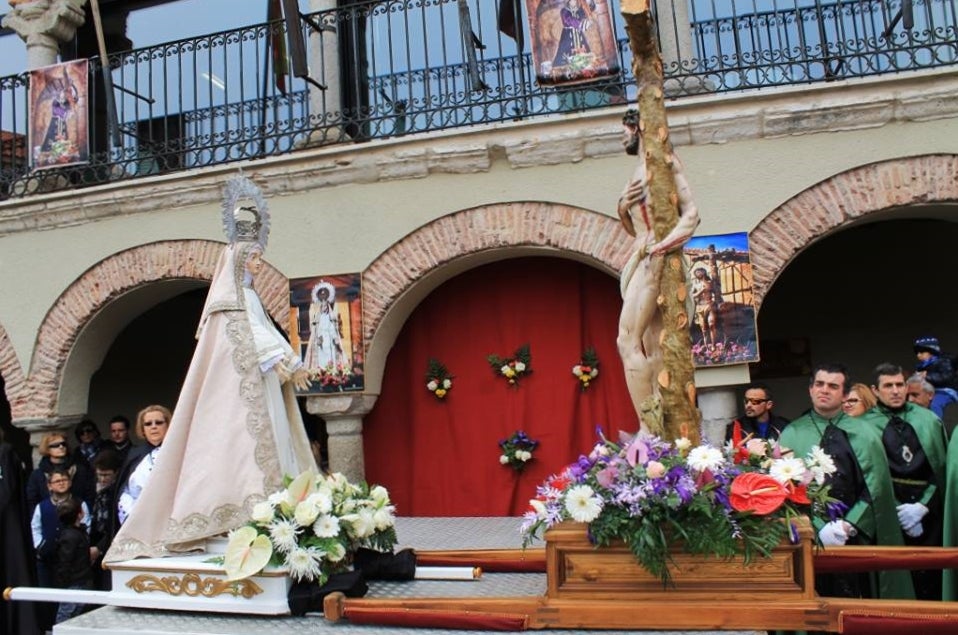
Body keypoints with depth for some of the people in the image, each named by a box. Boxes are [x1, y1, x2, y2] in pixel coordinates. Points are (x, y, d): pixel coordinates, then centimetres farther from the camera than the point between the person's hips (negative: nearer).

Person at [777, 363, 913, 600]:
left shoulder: (864, 435, 8)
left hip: (856, 536, 1)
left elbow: (875, 489, 1)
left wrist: (849, 524, -11)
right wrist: (819, 527, -14)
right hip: (810, 537, -1)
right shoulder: (792, 435, 2)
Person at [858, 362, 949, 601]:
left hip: (928, 515, 2)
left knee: (929, 580, 4)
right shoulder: (865, 426, -1)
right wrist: (899, 511, -8)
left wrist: (922, 506, -6)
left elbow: (943, 468, 5)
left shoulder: (928, 420, 8)